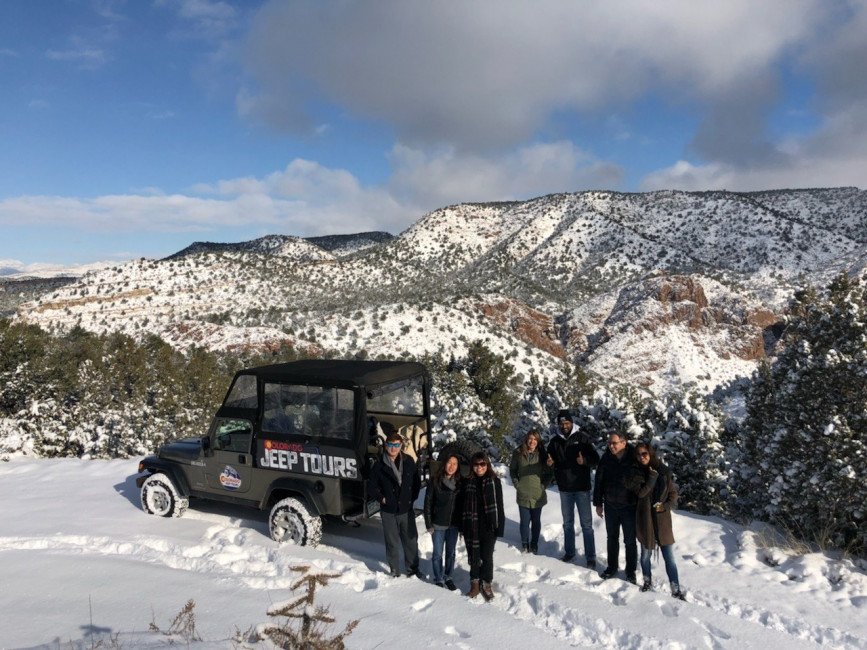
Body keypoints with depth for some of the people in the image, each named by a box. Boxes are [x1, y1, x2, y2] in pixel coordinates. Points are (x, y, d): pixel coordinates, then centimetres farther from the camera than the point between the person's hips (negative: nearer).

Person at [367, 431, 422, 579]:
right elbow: (371, 486, 3)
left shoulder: (409, 462, -1)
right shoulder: (379, 465, -7)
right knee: (392, 543, 8)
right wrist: (381, 498, -5)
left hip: (406, 510, 2)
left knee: (411, 541, 10)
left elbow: (417, 482, 11)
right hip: (388, 511, -2)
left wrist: (412, 498, 3)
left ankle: (413, 570, 27)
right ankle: (395, 572, 24)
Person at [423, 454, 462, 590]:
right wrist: (429, 525, -7)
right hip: (438, 524, -3)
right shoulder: (435, 481, -10)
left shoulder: (459, 483, -2)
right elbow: (428, 503, -6)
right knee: (438, 553, 7)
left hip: (454, 524, 3)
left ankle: (448, 577, 31)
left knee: (451, 552, 14)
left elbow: (462, 503, 4)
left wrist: (462, 523, 2)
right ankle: (438, 579, 23)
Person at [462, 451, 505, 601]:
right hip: (472, 526, 2)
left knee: (487, 556, 8)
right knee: (474, 556, 11)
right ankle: (475, 583, 27)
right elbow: (464, 505, 5)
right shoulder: (468, 482, 1)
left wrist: (499, 525, -7)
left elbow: (499, 505, -3)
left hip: (488, 526, -2)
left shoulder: (494, 481, -4)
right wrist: (462, 526, 3)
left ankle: (486, 584, 25)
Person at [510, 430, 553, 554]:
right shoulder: (518, 453, -2)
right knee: (525, 521, 3)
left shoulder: (542, 455, -2)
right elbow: (512, 470, 11)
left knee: (536, 521, 9)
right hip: (523, 494, 0)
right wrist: (517, 484, 3)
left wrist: (543, 485, -1)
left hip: (537, 495, 0)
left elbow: (550, 473, 8)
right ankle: (525, 544, 22)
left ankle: (534, 545, 26)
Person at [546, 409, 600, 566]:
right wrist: (550, 463, -14)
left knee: (586, 524, 0)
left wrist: (585, 461, -29)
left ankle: (590, 557, 7)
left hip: (582, 488, -3)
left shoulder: (581, 438, -6)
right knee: (567, 523, 16)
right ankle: (569, 551, 29)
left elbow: (595, 459, -8)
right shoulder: (555, 441, 3)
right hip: (565, 488, 4)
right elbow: (551, 461, 9)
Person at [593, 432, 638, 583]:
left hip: (629, 507, -3)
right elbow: (599, 482, 2)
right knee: (612, 538, 15)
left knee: (630, 541, 7)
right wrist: (598, 503, 3)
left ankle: (631, 571, 22)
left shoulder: (633, 458, -13)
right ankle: (612, 567, 31)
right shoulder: (606, 459, -5)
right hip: (610, 506, 3)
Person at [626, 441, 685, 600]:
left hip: (662, 519, 0)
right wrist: (652, 477, -17)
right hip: (645, 519, 1)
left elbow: (673, 494, 4)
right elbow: (641, 493, -14)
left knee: (669, 557, 0)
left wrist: (665, 506, -12)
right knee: (645, 554, 14)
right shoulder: (636, 473, -2)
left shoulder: (664, 471, -1)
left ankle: (676, 589, 10)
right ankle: (647, 581, 34)